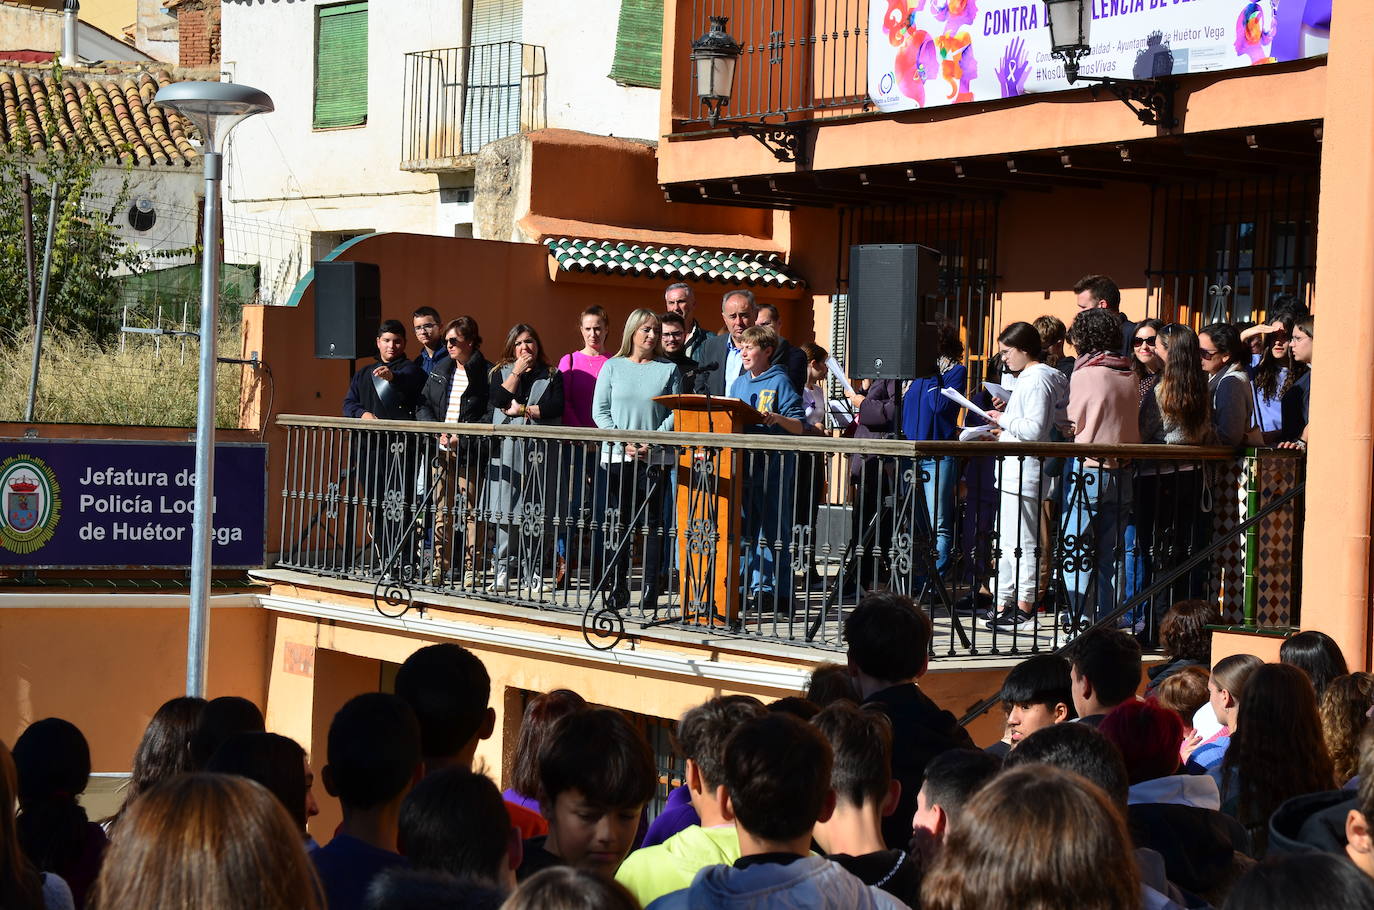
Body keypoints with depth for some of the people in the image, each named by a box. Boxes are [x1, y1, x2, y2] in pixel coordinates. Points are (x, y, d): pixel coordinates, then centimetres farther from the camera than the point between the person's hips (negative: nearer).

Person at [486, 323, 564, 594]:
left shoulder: (552, 376, 12)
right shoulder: (502, 372, 15)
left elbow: (555, 407, -4)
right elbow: (498, 399, -5)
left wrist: (521, 410, -6)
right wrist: (517, 372, -3)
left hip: (538, 450, -1)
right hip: (507, 449, 1)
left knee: (534, 514, -3)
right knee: (505, 512, -5)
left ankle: (532, 574, 0)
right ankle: (504, 572, -2)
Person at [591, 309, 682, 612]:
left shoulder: (669, 369, 6)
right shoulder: (613, 367, 7)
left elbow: (675, 413, 1)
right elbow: (600, 411, 3)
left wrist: (652, 443, -13)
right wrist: (623, 443, -9)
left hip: (656, 457, -1)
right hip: (617, 456, 1)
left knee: (651, 523, -3)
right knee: (620, 522, 3)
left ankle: (651, 589, -3)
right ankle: (618, 588, 8)